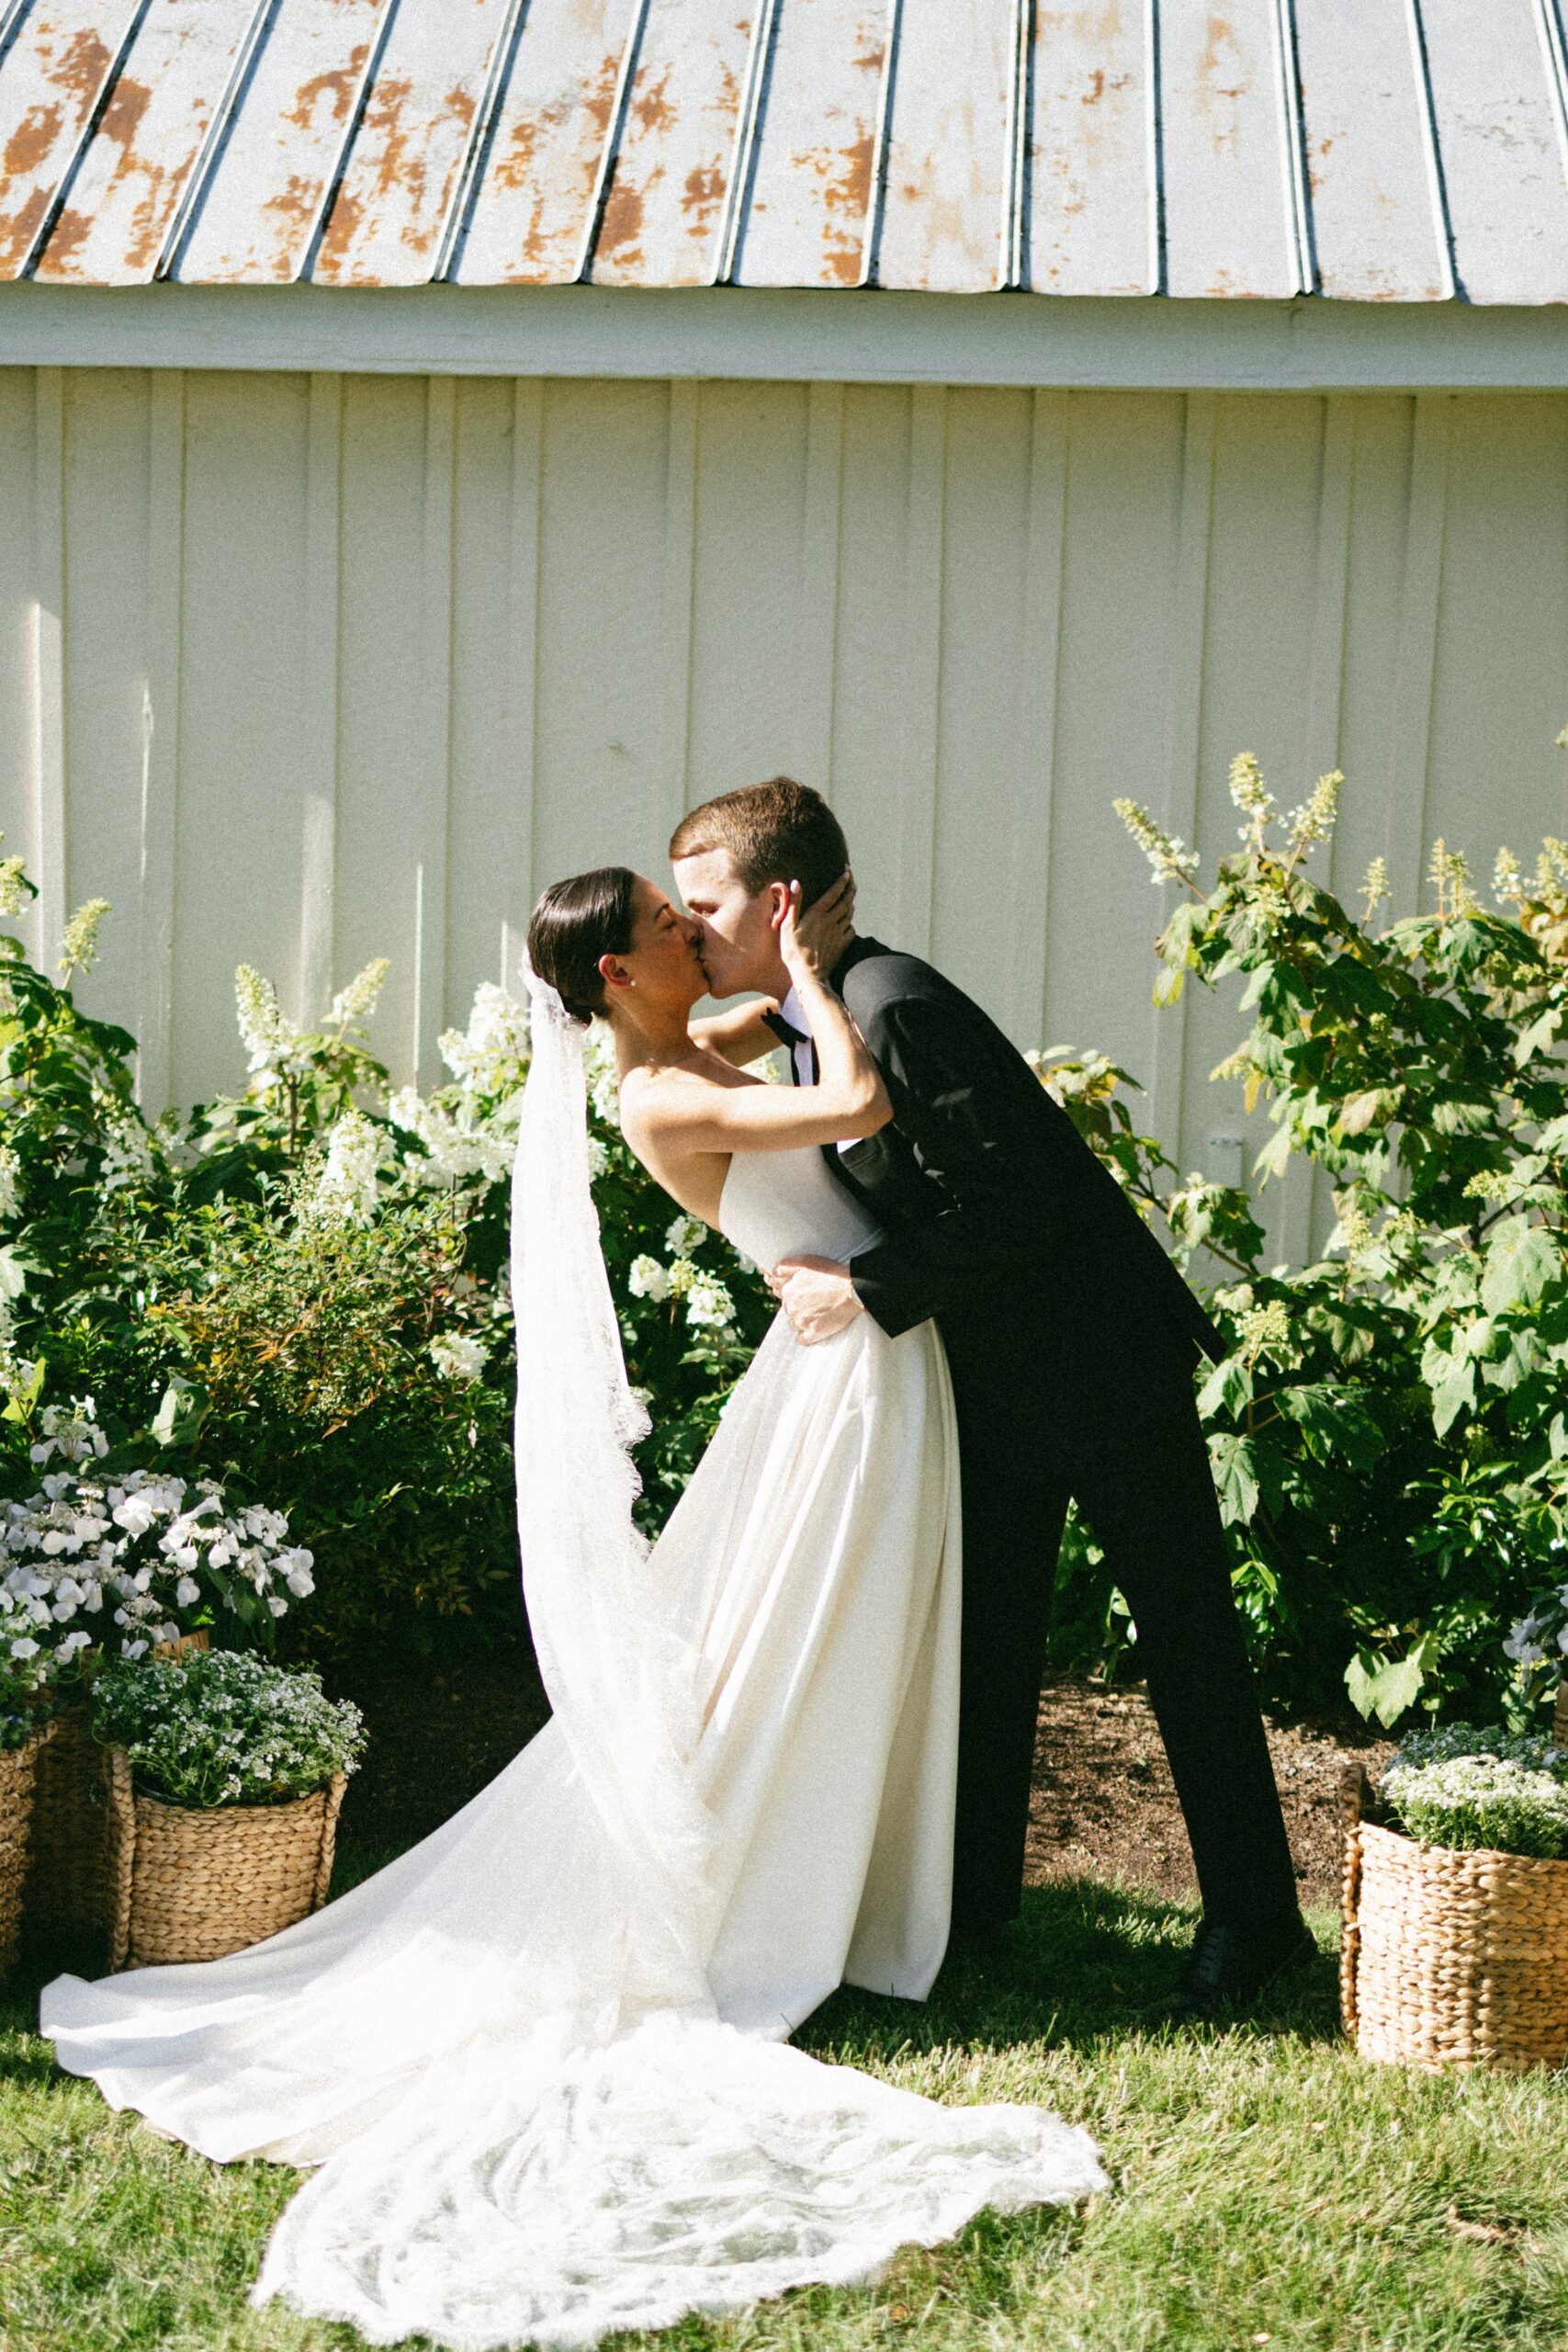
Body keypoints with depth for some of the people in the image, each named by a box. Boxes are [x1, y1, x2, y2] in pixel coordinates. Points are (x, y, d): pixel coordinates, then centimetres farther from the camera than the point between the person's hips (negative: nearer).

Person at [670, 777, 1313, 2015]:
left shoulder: (893, 1010, -25)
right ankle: (975, 1895, 25)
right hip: (995, 1371, 10)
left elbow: (1010, 1203, -27)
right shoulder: (800, 1023, 6)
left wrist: (870, 1289, -23)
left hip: (1097, 1352, -10)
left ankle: (1253, 1916, 10)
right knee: (986, 1631, 14)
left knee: (1184, 1631, 1)